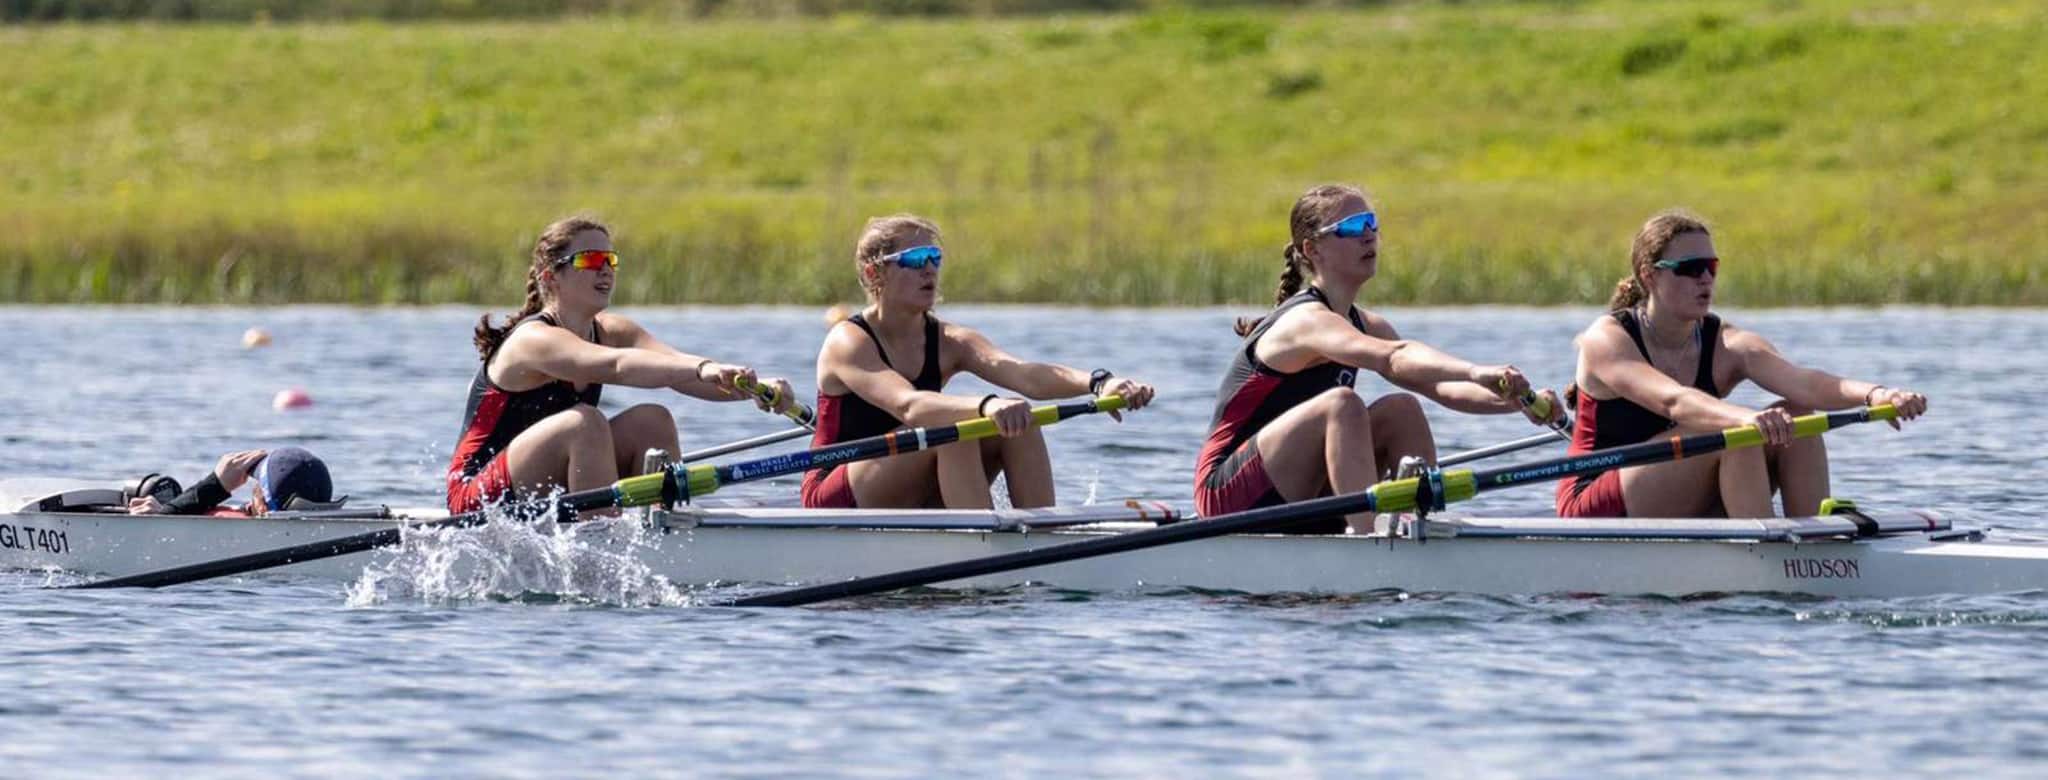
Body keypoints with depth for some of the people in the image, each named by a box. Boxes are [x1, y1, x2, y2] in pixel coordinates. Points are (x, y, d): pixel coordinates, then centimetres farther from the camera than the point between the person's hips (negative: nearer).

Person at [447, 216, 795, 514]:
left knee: (652, 421, -9)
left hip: (546, 491, 8)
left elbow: (673, 362, -15)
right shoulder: (535, 340, -21)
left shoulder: (610, 332, 3)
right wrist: (704, 370, -54)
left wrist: (752, 388, -34)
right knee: (585, 422, -31)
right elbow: (617, 366, -40)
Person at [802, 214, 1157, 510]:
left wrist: (1098, 382, -39)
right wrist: (987, 406, -54)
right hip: (838, 503, -6)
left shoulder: (949, 342, 1)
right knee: (953, 423, -30)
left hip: (911, 506, 6)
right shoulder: (848, 343, -16)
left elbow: (1024, 374, -18)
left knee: (1018, 423, -14)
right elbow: (906, 404, -36)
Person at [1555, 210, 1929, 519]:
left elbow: (1802, 381, -21)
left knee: (1797, 417, -12)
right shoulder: (1607, 339, -14)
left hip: (1683, 516, 6)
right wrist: (1746, 418, -53)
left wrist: (1873, 394, -41)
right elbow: (1672, 400, -34)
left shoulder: (1727, 345, -1)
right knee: (1734, 433, -28)